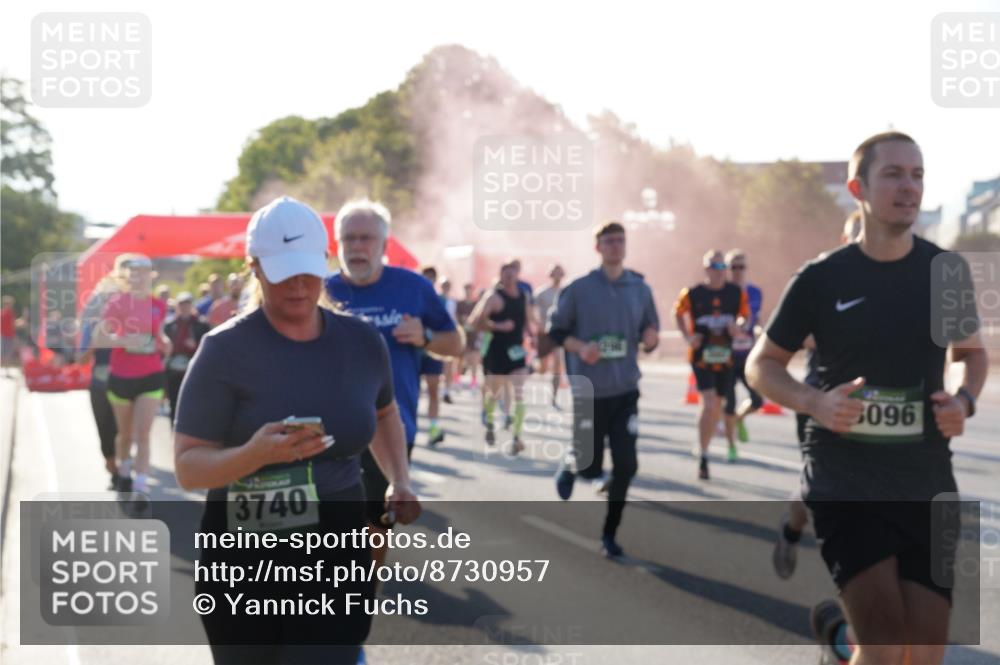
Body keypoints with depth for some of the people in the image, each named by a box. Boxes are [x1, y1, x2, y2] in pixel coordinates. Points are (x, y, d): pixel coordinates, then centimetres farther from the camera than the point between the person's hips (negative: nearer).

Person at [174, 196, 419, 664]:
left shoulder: (362, 341, 3)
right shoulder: (226, 350, -10)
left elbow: (383, 413, 25)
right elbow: (187, 468, -12)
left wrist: (400, 480, 9)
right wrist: (256, 452, -31)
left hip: (338, 555, 2)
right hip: (246, 560, -2)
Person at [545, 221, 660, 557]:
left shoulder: (640, 289, 3)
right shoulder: (578, 289, -6)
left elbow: (650, 335, 11)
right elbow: (555, 332, -1)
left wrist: (650, 339, -13)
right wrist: (580, 348, -19)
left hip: (626, 391, 3)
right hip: (589, 391, -2)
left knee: (626, 465, -3)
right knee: (590, 468, 3)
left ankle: (609, 533, 13)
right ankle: (570, 463, 40)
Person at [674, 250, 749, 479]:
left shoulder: (737, 294, -2)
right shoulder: (692, 294, -7)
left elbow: (744, 315, 12)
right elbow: (678, 314, 10)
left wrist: (738, 326, -11)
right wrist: (687, 336, -3)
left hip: (725, 357, 4)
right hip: (701, 355, -4)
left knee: (716, 407, 14)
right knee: (710, 404, -16)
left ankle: (702, 446, 36)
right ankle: (703, 458, -5)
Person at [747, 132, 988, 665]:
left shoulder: (947, 272, 3)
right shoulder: (822, 279, -4)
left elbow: (972, 352, 19)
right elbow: (761, 366, 4)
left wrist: (964, 400, -4)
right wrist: (816, 402, -16)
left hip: (927, 485, 4)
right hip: (843, 484, -3)